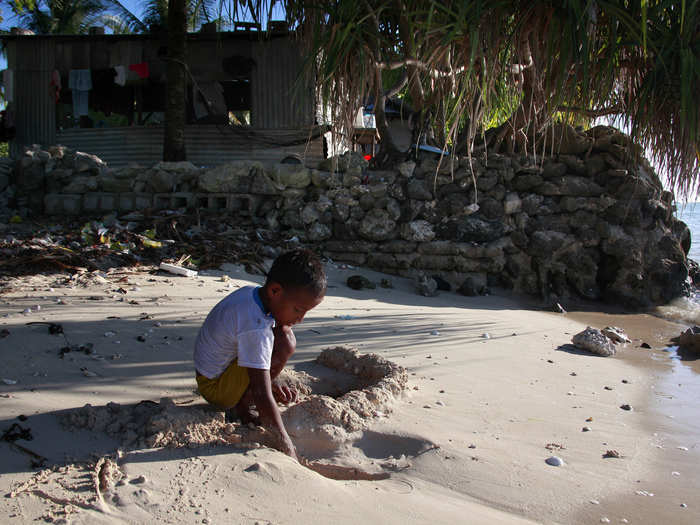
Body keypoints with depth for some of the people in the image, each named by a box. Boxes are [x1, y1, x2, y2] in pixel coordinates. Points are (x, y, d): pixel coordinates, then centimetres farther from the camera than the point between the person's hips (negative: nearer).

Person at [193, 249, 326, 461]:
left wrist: (272, 382, 3)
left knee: (282, 328, 12)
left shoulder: (251, 293, -6)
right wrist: (286, 444, -31)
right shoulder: (255, 328, -34)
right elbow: (262, 395, -35)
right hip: (215, 387, -9)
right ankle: (241, 406, -8)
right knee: (284, 344, -26)